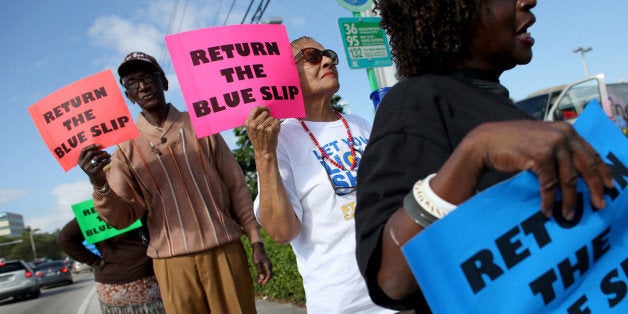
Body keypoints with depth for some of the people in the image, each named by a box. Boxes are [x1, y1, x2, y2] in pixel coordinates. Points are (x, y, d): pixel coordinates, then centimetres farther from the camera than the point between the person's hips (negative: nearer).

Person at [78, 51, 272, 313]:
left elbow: (236, 187, 5)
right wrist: (99, 184, -20)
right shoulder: (127, 146, 4)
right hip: (173, 262, 0)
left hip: (225, 251, 0)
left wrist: (256, 242, 1)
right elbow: (121, 218, -1)